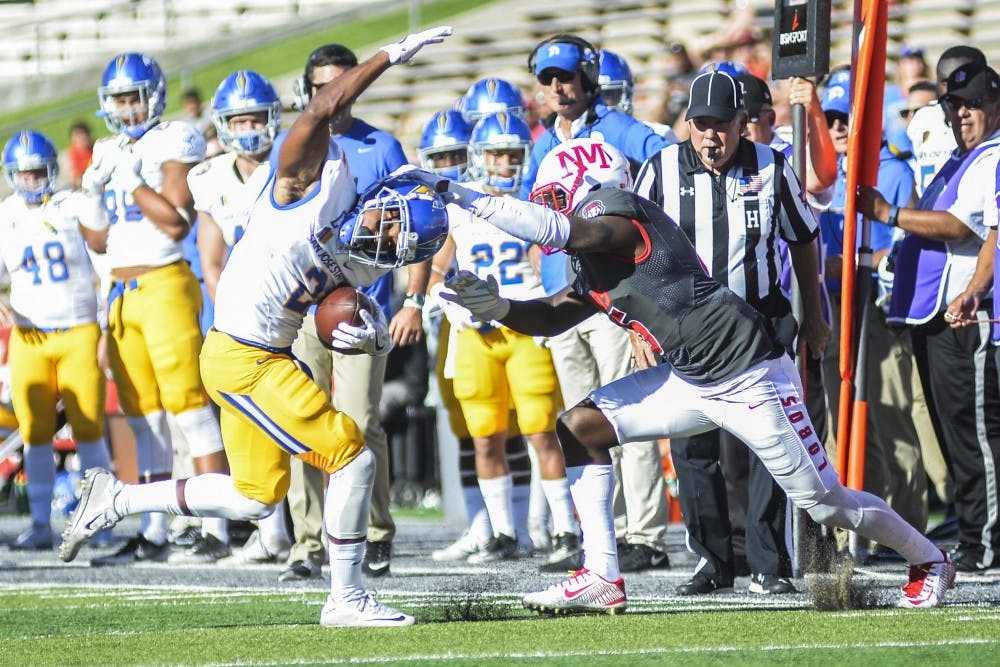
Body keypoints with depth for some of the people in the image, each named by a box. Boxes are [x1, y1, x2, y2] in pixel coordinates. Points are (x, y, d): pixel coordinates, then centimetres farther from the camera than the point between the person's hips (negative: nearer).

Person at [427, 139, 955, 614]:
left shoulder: (617, 213, -16)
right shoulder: (593, 268, 12)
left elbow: (554, 229, -30)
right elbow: (551, 317, 13)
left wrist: (464, 197, -27)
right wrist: (495, 307, -6)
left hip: (751, 377, -9)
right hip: (690, 381, 9)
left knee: (826, 504, 0)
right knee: (579, 427, -1)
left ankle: (929, 560, 25)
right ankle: (602, 578, -1)